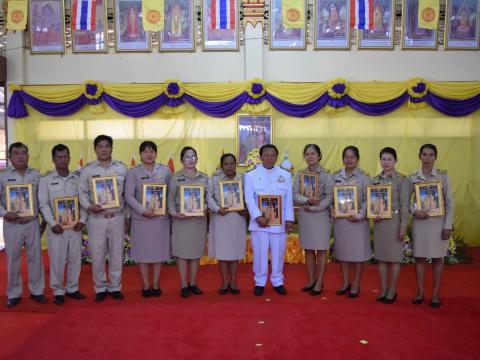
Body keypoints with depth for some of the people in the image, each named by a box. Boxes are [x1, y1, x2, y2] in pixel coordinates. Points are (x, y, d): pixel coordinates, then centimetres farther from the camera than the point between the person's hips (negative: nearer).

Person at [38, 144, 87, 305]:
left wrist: (82, 220, -5)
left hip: (75, 226, 3)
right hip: (56, 227, -2)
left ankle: (72, 288, 23)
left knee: (75, 258, 9)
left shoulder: (78, 179, 7)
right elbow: (43, 204, -5)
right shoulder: (46, 180, 0)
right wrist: (53, 223, -14)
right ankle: (58, 291, 16)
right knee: (57, 260, 2)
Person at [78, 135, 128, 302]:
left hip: (117, 217, 1)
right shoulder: (87, 170, 2)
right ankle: (100, 288, 20)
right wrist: (89, 206, -16)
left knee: (116, 254, 8)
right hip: (96, 218, -1)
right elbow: (82, 192, 3)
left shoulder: (122, 168, 5)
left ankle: (115, 287, 22)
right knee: (97, 255, 4)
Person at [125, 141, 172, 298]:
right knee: (143, 251, 6)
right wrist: (143, 210, -17)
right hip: (141, 218, -1)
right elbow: (129, 196, -7)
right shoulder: (133, 172, -1)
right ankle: (146, 285, 19)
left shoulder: (165, 171, 4)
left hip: (161, 217, 2)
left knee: (159, 250, 8)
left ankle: (155, 284, 22)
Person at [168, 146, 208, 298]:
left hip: (199, 219, 3)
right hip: (181, 219, -2)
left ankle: (193, 283, 23)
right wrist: (174, 213, -17)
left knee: (196, 251, 9)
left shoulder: (204, 178, 7)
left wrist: (204, 208, -12)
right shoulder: (176, 178, 0)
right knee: (182, 251, 1)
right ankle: (184, 285, 13)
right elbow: (170, 199, -2)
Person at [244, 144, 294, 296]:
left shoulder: (285, 175, 8)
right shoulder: (251, 175, 1)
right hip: (259, 221, -2)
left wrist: (289, 219, -2)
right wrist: (258, 217, -17)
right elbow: (249, 199, -6)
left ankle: (277, 281, 24)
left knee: (278, 253, 8)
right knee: (260, 253, 4)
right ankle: (259, 282, 20)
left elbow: (289, 199, 6)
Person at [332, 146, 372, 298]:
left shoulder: (364, 177, -6)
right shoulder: (336, 176, 6)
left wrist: (359, 215, -17)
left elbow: (368, 199, -8)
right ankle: (345, 283, 27)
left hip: (357, 220, -4)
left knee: (358, 253, 5)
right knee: (342, 251, 12)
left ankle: (356, 285, 19)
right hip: (340, 219, 4)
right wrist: (331, 210, -7)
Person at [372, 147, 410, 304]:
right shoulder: (376, 179, 8)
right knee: (381, 256, 10)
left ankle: (392, 290, 17)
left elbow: (404, 205, -8)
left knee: (394, 257, 4)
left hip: (394, 221, -4)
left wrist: (403, 226, -12)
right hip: (379, 222, 5)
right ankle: (383, 289, 22)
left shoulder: (402, 179, -6)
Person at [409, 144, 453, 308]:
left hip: (438, 222, -1)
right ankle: (420, 291, 20)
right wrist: (414, 211, -15)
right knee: (420, 257, 7)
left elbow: (449, 202, -2)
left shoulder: (443, 176, -2)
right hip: (420, 222, 1)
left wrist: (448, 226, -7)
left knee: (437, 258, 7)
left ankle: (435, 294, 18)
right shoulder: (413, 177, 1)